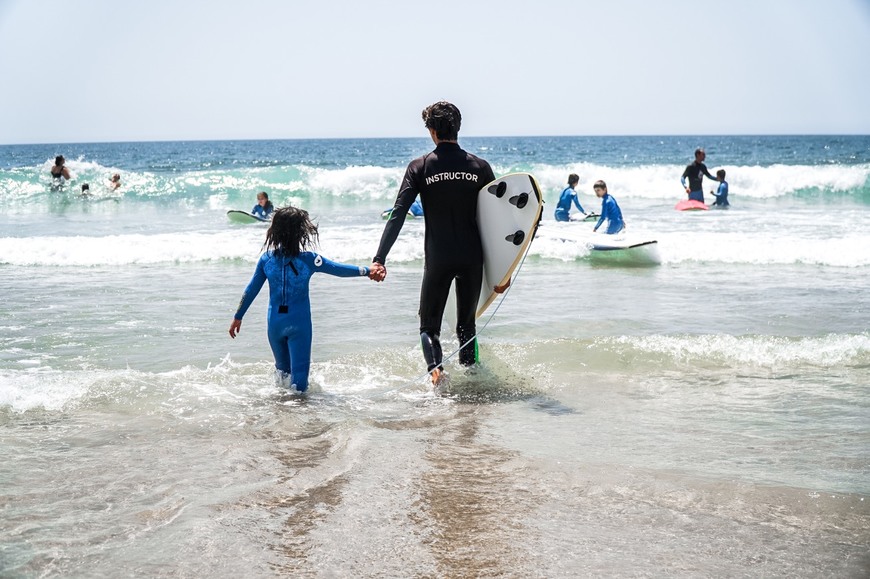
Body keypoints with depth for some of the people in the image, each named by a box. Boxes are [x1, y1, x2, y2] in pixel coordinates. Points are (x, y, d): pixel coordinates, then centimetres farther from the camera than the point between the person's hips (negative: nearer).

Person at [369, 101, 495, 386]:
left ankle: (435, 368, -18)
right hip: (472, 258, 2)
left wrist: (379, 259, -15)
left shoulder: (420, 167, -5)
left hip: (437, 259, -2)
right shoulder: (479, 167, 0)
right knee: (466, 324, 18)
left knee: (429, 323, 8)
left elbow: (398, 215, -12)